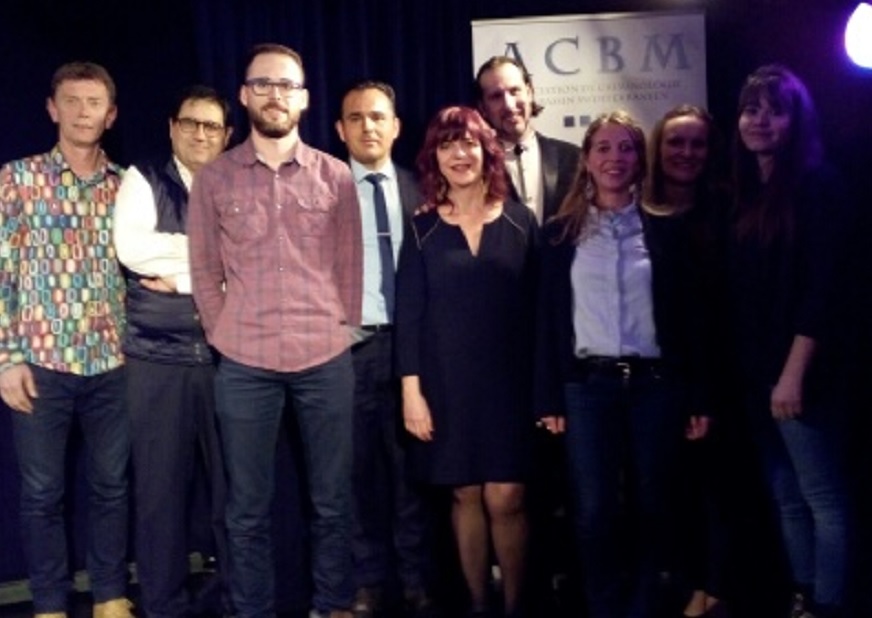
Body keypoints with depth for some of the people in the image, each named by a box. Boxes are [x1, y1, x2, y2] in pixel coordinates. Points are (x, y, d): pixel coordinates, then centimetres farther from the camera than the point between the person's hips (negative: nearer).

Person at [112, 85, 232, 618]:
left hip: (226, 357, 1)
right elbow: (132, 248, -12)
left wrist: (182, 276, -10)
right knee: (161, 487, 4)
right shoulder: (143, 179, 5)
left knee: (234, 484, 6)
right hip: (157, 358, -1)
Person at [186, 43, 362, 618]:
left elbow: (350, 265, 8)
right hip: (245, 365, 0)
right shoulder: (214, 179, 2)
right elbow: (205, 273, 7)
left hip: (326, 360, 1)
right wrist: (226, 336, 4)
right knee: (248, 508, 7)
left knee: (333, 500, 9)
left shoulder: (336, 176, 3)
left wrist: (339, 331, 6)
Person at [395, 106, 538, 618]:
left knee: (506, 499, -2)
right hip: (447, 384, 1)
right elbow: (409, 315, 0)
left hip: (509, 381, 0)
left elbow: (540, 308, 2)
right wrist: (412, 390, -6)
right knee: (466, 496, 8)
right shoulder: (423, 230, 2)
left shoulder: (521, 221, 2)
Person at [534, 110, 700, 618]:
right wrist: (549, 398, -1)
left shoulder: (664, 229, 5)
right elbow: (548, 319, 5)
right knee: (594, 510, 0)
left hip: (656, 383, 0)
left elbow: (686, 314, 4)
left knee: (653, 504, 7)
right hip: (587, 385, 0)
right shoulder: (561, 232, 6)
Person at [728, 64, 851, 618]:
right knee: (786, 497, 13)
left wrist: (794, 372, -19)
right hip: (757, 371, 8)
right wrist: (751, 369, 9)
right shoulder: (746, 194, 14)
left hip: (800, 371, -7)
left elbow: (823, 286, -14)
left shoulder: (817, 184, -6)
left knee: (823, 497, -3)